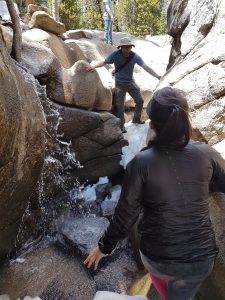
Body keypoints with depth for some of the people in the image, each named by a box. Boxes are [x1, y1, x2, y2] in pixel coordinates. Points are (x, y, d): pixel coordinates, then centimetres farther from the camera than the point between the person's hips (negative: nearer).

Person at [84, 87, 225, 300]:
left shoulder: (141, 163, -19)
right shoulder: (206, 154, -13)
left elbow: (126, 214, -12)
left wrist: (104, 246, 4)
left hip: (158, 259, -2)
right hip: (201, 258, 2)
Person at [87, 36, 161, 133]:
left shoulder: (135, 56, -16)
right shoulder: (115, 55, -19)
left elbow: (146, 67, -20)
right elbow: (104, 62, -10)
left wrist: (157, 76, -27)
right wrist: (93, 65, -28)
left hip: (131, 82, 3)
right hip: (119, 83, -2)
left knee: (140, 101, 8)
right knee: (119, 105, -1)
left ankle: (136, 119, 31)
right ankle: (121, 126, 12)